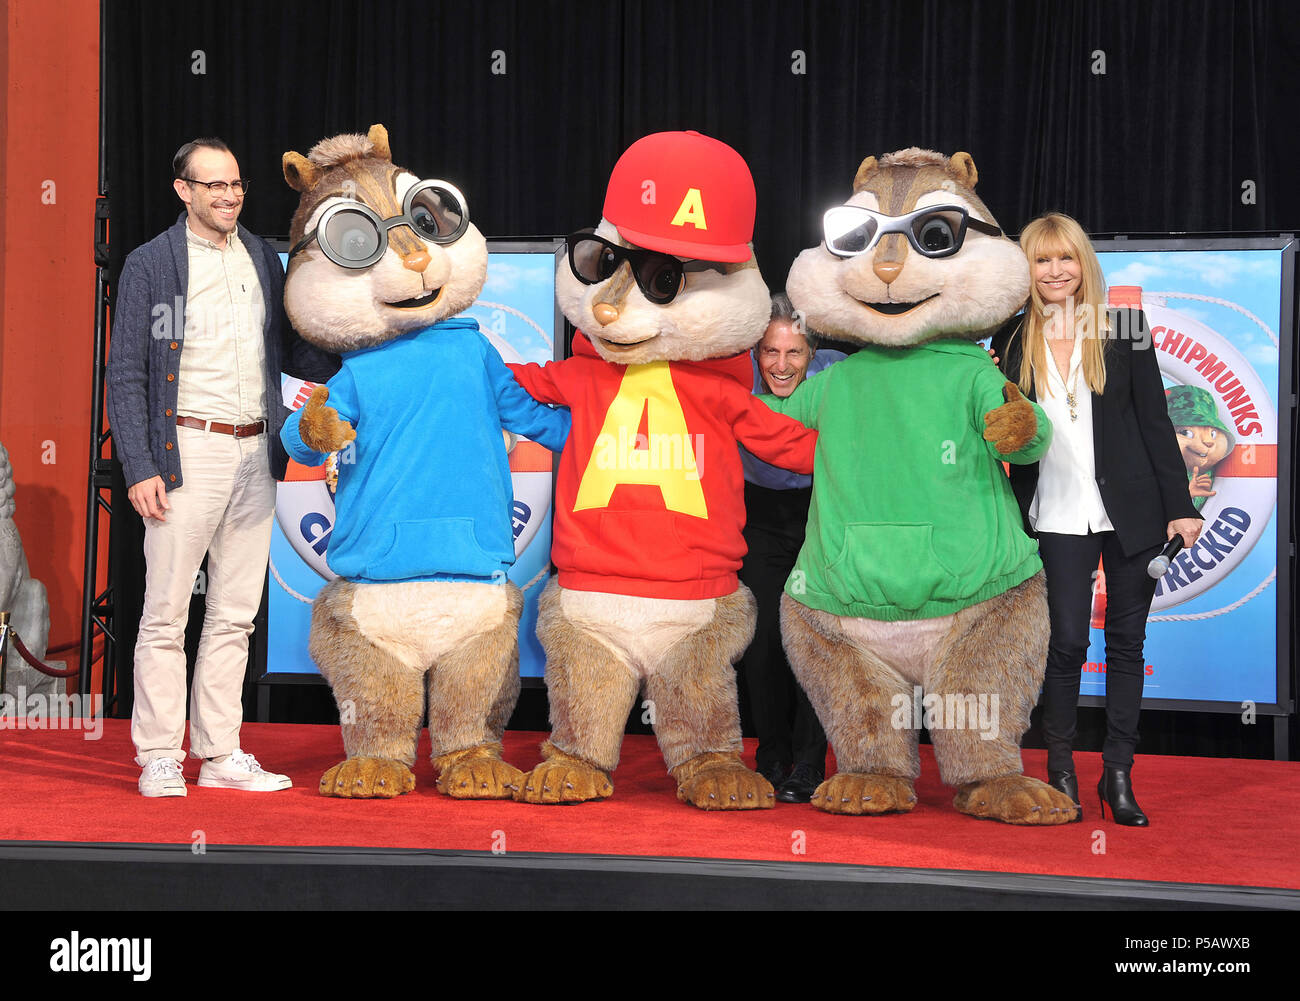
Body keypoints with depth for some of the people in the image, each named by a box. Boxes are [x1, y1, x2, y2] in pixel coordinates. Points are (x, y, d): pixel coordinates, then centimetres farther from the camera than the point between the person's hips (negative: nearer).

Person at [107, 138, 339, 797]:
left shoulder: (263, 259, 14)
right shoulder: (150, 265, 0)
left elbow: (290, 349, 20)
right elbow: (125, 374, -3)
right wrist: (138, 468, -11)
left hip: (255, 455, 5)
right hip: (188, 452, -5)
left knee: (235, 613, 9)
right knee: (166, 613, -1)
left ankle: (221, 754, 17)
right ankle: (160, 758, 8)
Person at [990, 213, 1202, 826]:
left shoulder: (1123, 331, 2)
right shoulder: (1012, 342, 4)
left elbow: (1155, 424, 1)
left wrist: (1181, 507, -3)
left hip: (1131, 511, 0)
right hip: (1057, 517, 0)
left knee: (1126, 639, 6)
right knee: (1067, 642, -3)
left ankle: (1118, 774, 15)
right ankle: (1059, 770, 13)